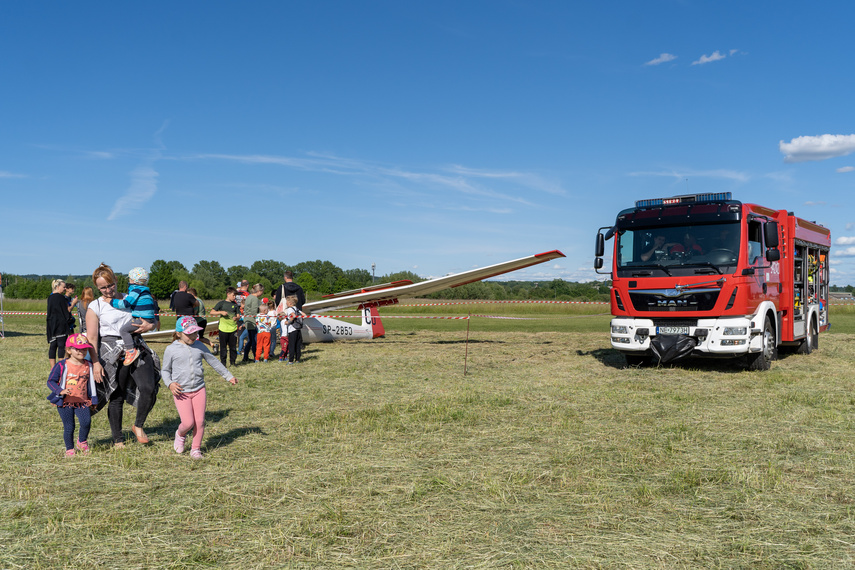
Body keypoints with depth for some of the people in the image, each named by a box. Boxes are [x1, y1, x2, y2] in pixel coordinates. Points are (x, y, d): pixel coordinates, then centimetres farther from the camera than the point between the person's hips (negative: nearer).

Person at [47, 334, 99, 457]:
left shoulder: (88, 366, 7)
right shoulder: (62, 366, -7)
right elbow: (50, 381, -6)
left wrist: (93, 400, 20)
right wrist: (61, 391, -23)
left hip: (82, 401, 3)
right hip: (65, 402, -2)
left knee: (86, 421, -16)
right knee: (69, 427, 0)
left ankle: (82, 442, 11)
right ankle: (69, 449, 22)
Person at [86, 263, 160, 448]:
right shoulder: (95, 307, 2)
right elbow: (92, 338, -4)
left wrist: (148, 326, -9)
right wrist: (95, 362, -14)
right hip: (112, 354, -3)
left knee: (149, 388, -14)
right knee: (116, 397, 4)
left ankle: (138, 426, 9)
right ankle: (117, 440, 19)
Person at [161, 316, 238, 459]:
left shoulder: (199, 346, 4)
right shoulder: (171, 349, -4)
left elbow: (213, 361, 15)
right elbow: (166, 370, 6)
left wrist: (228, 376, 18)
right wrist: (170, 383, -14)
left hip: (199, 390, 3)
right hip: (181, 392, -3)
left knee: (200, 421, 2)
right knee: (188, 422, -10)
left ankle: (196, 449, 21)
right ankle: (180, 434, 26)